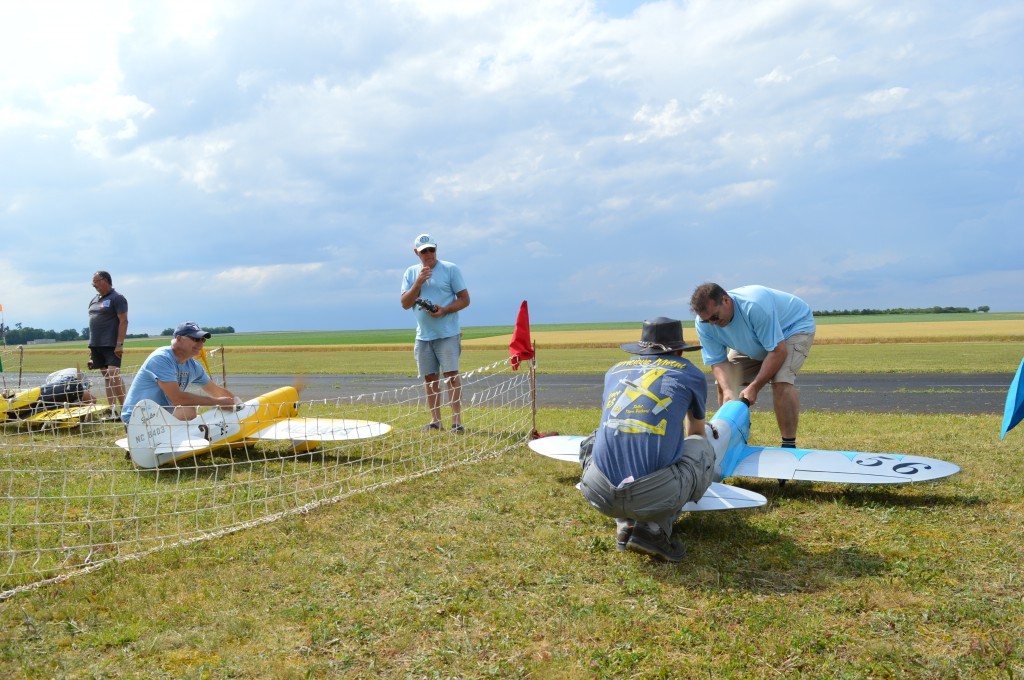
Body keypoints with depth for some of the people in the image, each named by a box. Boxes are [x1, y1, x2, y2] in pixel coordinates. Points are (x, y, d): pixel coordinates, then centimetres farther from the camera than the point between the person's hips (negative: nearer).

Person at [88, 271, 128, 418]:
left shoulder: (117, 298, -6)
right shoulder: (94, 300, 18)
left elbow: (123, 321, -13)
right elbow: (92, 323, 21)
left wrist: (120, 344, -20)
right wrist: (91, 345, 17)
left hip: (111, 345, -8)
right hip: (96, 345, 8)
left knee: (114, 375, -15)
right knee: (106, 377, 7)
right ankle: (112, 410, 9)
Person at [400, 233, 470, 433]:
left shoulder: (451, 269, 0)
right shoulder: (411, 273, 10)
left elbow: (465, 299, -2)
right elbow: (405, 304, 2)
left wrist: (444, 310, -17)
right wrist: (418, 282, -11)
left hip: (447, 334, -4)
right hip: (423, 335, 4)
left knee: (451, 375, -10)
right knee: (430, 379, 6)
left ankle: (457, 421, -8)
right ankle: (435, 420, 14)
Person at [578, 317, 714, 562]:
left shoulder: (615, 370, 23)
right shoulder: (691, 374, 17)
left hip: (599, 493, 3)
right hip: (656, 496, -3)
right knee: (701, 448, 25)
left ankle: (626, 525, 18)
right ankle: (654, 528, 8)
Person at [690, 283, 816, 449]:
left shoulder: (755, 306, -42)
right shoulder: (704, 323, -22)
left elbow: (778, 351, -37)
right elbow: (718, 361, -18)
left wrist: (754, 387, -35)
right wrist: (727, 390, -36)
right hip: (753, 343, 6)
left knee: (781, 381, -30)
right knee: (725, 383, -4)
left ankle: (789, 445, -20)